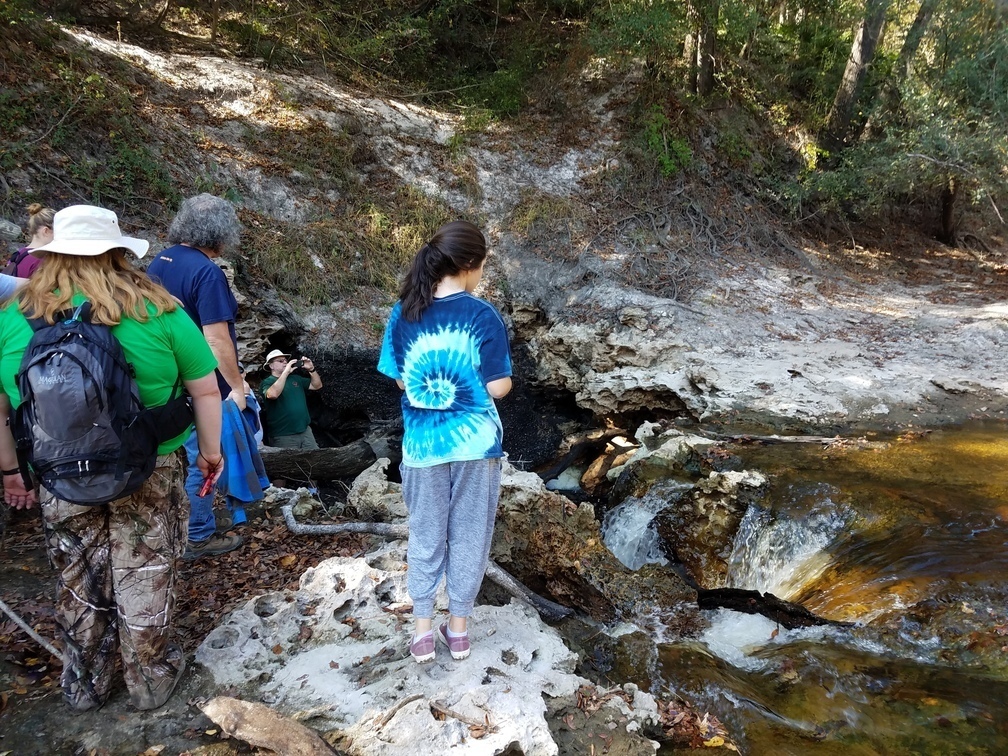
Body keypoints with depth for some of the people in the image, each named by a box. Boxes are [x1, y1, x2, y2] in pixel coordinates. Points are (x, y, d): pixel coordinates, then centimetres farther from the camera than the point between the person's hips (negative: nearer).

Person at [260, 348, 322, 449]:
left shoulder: (295, 378, 16)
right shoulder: (267, 382, -4)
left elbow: (317, 386, 14)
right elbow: (273, 394, -27)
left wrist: (311, 369, -2)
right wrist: (286, 372, -24)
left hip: (305, 431, 6)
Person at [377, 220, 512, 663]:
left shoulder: (404, 313, -4)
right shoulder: (484, 316, -12)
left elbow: (400, 381, 3)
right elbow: (499, 388, -11)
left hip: (423, 442, 2)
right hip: (474, 442, -2)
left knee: (425, 535, 15)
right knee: (468, 535, 13)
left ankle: (422, 631, 23)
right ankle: (458, 628, 25)